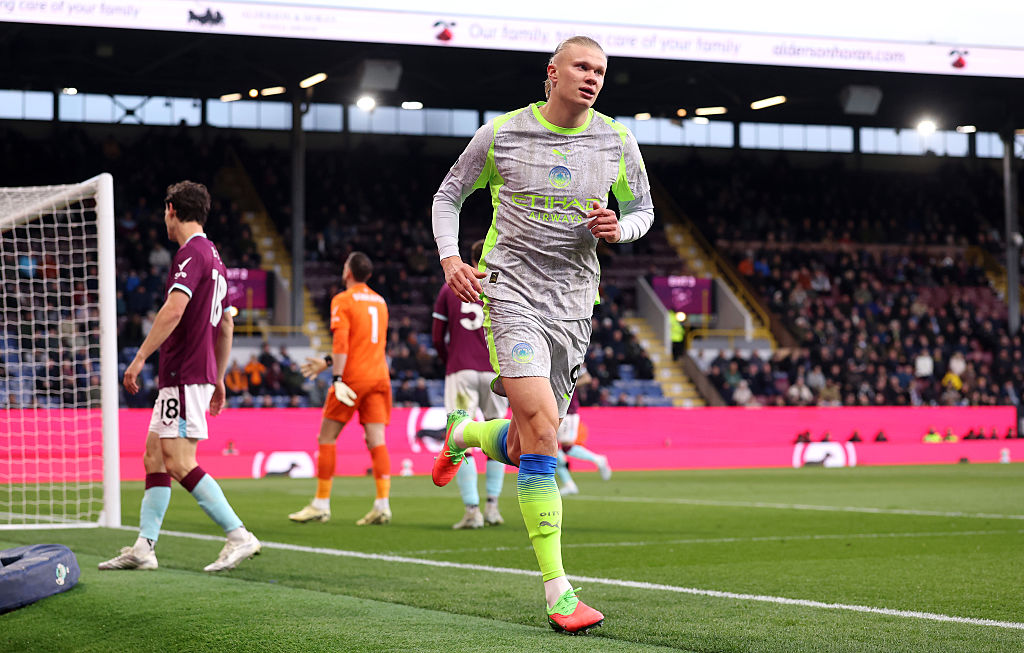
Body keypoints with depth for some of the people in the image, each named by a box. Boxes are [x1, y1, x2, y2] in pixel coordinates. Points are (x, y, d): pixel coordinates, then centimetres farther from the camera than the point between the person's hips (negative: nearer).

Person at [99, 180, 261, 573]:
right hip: (200, 372, 10)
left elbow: (174, 309, -26)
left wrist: (140, 357, -25)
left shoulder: (191, 253, -12)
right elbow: (226, 324, 24)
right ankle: (144, 547, 10)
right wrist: (219, 378, 29)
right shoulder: (213, 257, 18)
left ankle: (240, 537, -12)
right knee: (154, 456, 10)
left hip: (185, 375, -10)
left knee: (180, 463, -11)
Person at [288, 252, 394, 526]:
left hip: (353, 378, -6)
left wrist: (338, 379, -19)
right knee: (376, 440, 0)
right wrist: (327, 363, 29)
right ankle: (382, 505, -11)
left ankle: (321, 504, 5)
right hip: (379, 376, 6)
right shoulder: (379, 301, 18)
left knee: (327, 437, 4)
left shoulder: (343, 300, -3)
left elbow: (341, 342, -15)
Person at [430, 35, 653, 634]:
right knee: (541, 426, -21)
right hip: (510, 289, -4)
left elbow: (643, 210, 18)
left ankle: (466, 434, 47)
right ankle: (557, 591, -19)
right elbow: (450, 194, 10)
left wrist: (620, 228, -6)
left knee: (525, 446, 8)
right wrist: (450, 258, -6)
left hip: (574, 304, 4)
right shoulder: (501, 134, -2)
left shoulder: (618, 143, 5)